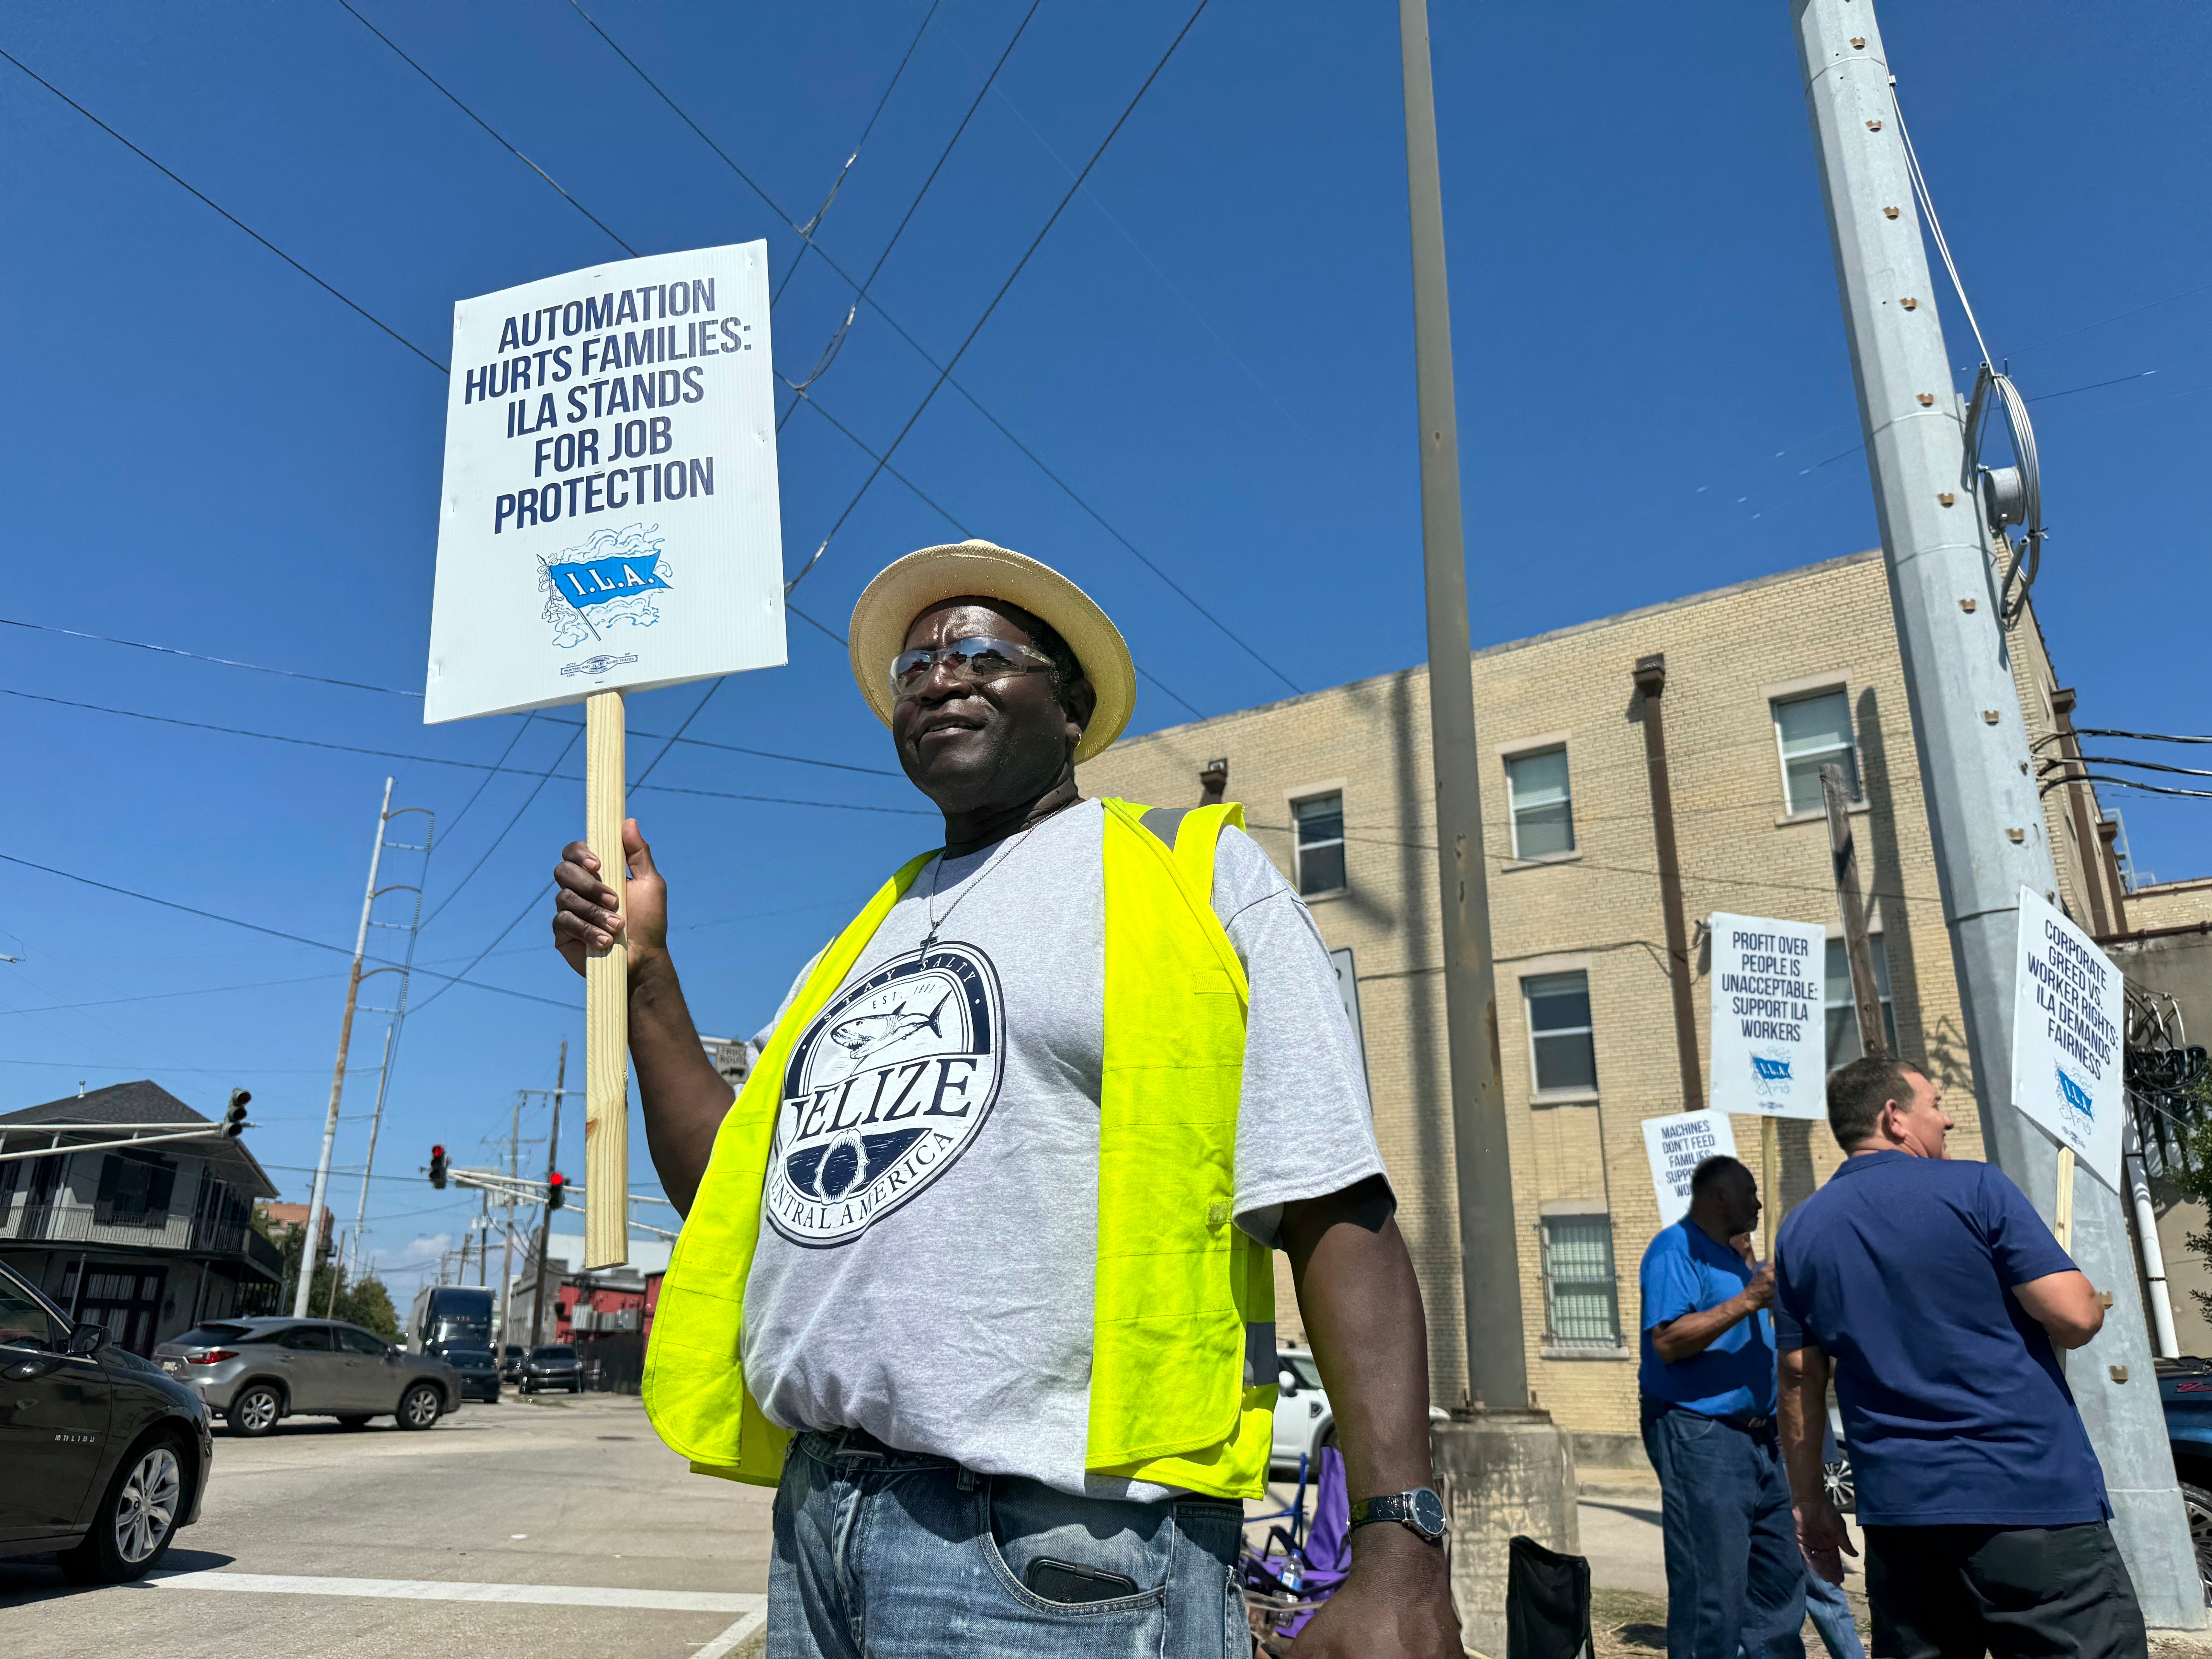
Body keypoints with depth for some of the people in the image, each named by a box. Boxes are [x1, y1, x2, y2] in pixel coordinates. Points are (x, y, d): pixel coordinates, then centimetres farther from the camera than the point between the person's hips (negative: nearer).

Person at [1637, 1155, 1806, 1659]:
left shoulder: (1732, 1255, 19)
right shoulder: (1676, 1248, -10)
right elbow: (1668, 1342, -23)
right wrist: (1746, 1300, -22)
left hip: (1755, 1436, 10)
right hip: (1698, 1434, -10)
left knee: (1780, 1578, 13)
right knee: (1711, 1595, -7)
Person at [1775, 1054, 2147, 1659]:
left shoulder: (1800, 1232, 7)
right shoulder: (1976, 1188, -6)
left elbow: (1800, 1380, 8)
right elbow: (2076, 1317, -11)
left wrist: (1810, 1501, 16)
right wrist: (2094, 1300, 12)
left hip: (1897, 1505, 5)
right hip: (2028, 1495, -5)